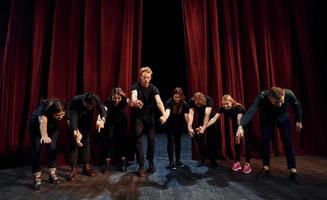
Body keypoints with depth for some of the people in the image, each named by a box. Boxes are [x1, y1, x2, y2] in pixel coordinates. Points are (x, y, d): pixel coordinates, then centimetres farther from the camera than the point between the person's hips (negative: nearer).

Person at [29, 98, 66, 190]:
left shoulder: (64, 112, -33)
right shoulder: (43, 110, -45)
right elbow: (43, 122, -64)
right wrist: (44, 136, -82)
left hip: (52, 127, 3)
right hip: (36, 127, -3)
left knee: (53, 148, -1)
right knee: (37, 150, -10)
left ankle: (52, 174, 12)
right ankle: (37, 178, 1)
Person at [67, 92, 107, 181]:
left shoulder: (96, 99, -30)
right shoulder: (75, 100, -36)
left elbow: (103, 110, -39)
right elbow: (73, 117, -42)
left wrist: (102, 120, -62)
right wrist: (76, 132, -57)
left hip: (86, 121, 3)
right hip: (73, 122, -2)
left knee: (86, 141, 5)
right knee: (74, 142, -8)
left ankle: (87, 166, 14)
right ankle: (74, 169, 0)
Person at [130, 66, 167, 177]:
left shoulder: (153, 88, -11)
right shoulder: (135, 86, -13)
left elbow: (159, 102, -26)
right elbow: (134, 95, -37)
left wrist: (163, 114, -44)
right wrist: (134, 101, -62)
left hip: (150, 116, 1)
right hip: (138, 117, -1)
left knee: (151, 139, 4)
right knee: (138, 140, -6)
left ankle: (151, 162, 24)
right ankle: (141, 166, 3)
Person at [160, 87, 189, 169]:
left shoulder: (184, 104, -21)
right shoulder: (169, 102, -29)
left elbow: (186, 115, -29)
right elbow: (167, 111, -47)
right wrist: (164, 119, -69)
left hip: (180, 125, 3)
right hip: (170, 124, -2)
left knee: (178, 141, 9)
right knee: (171, 140, -7)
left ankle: (178, 160, 21)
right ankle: (171, 161, 0)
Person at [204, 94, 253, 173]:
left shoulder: (239, 107, -36)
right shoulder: (223, 108, -25)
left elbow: (239, 120, -48)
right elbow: (214, 118, -32)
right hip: (235, 125, 4)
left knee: (248, 142, -5)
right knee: (236, 142, 2)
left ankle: (247, 163, 3)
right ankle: (237, 162, 11)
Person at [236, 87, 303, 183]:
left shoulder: (289, 94, -34)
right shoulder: (262, 97, -40)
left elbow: (297, 105, -11)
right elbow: (250, 111, -53)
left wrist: (299, 121, -2)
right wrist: (241, 126, -67)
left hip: (283, 117, 1)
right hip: (266, 118, -1)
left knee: (287, 141, -7)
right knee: (265, 140, -3)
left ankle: (293, 172, 0)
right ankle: (266, 168, 10)